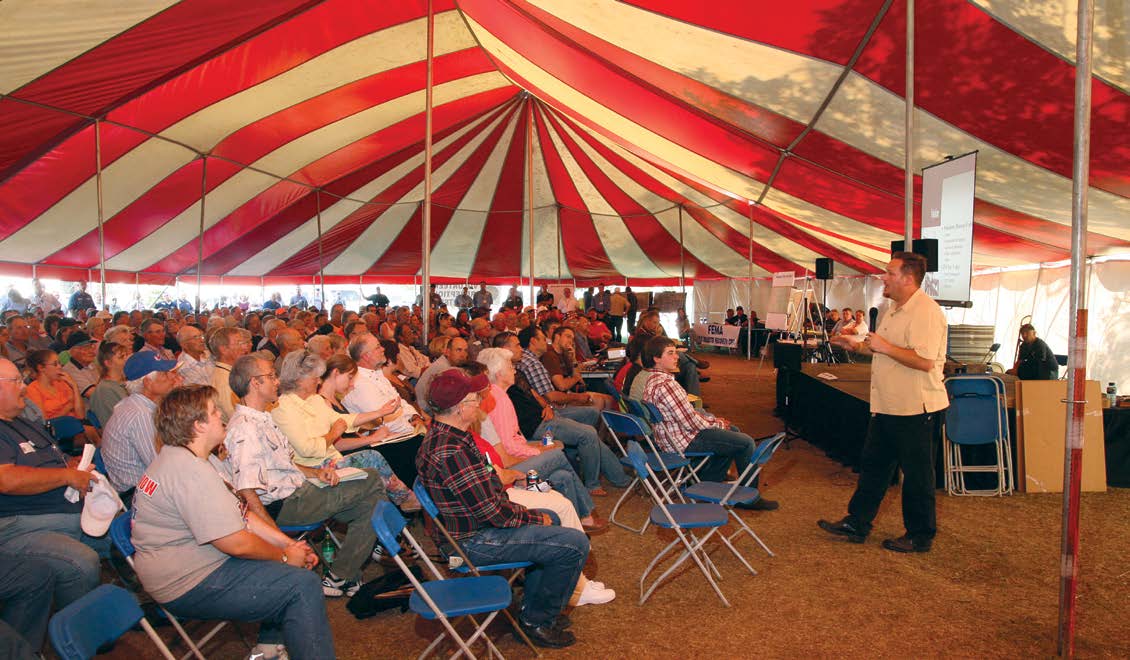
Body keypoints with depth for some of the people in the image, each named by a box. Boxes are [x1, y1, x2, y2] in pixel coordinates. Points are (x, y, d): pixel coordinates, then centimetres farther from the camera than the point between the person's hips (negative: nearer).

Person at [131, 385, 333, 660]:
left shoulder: (195, 459, 10)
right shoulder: (190, 472, -24)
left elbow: (240, 514, 11)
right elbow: (236, 544, -25)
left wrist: (290, 544, 3)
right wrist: (285, 556, -9)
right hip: (188, 585, -11)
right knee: (303, 585, -20)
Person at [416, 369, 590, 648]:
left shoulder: (441, 434, 5)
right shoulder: (451, 452, -30)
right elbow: (491, 511, -26)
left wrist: (524, 511, 6)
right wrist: (534, 518, -9)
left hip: (465, 525, 11)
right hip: (473, 541, -11)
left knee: (550, 518, 28)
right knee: (575, 544, -12)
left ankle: (531, 607, 31)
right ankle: (537, 621, 7)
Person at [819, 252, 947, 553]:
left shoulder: (925, 312, -20)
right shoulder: (895, 311, 13)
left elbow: (925, 361, -29)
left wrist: (885, 347, -23)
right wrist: (856, 346, 13)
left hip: (915, 408, -10)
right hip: (888, 406, 10)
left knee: (916, 473, 4)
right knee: (873, 465, 15)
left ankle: (920, 537, 19)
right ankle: (857, 523, 25)